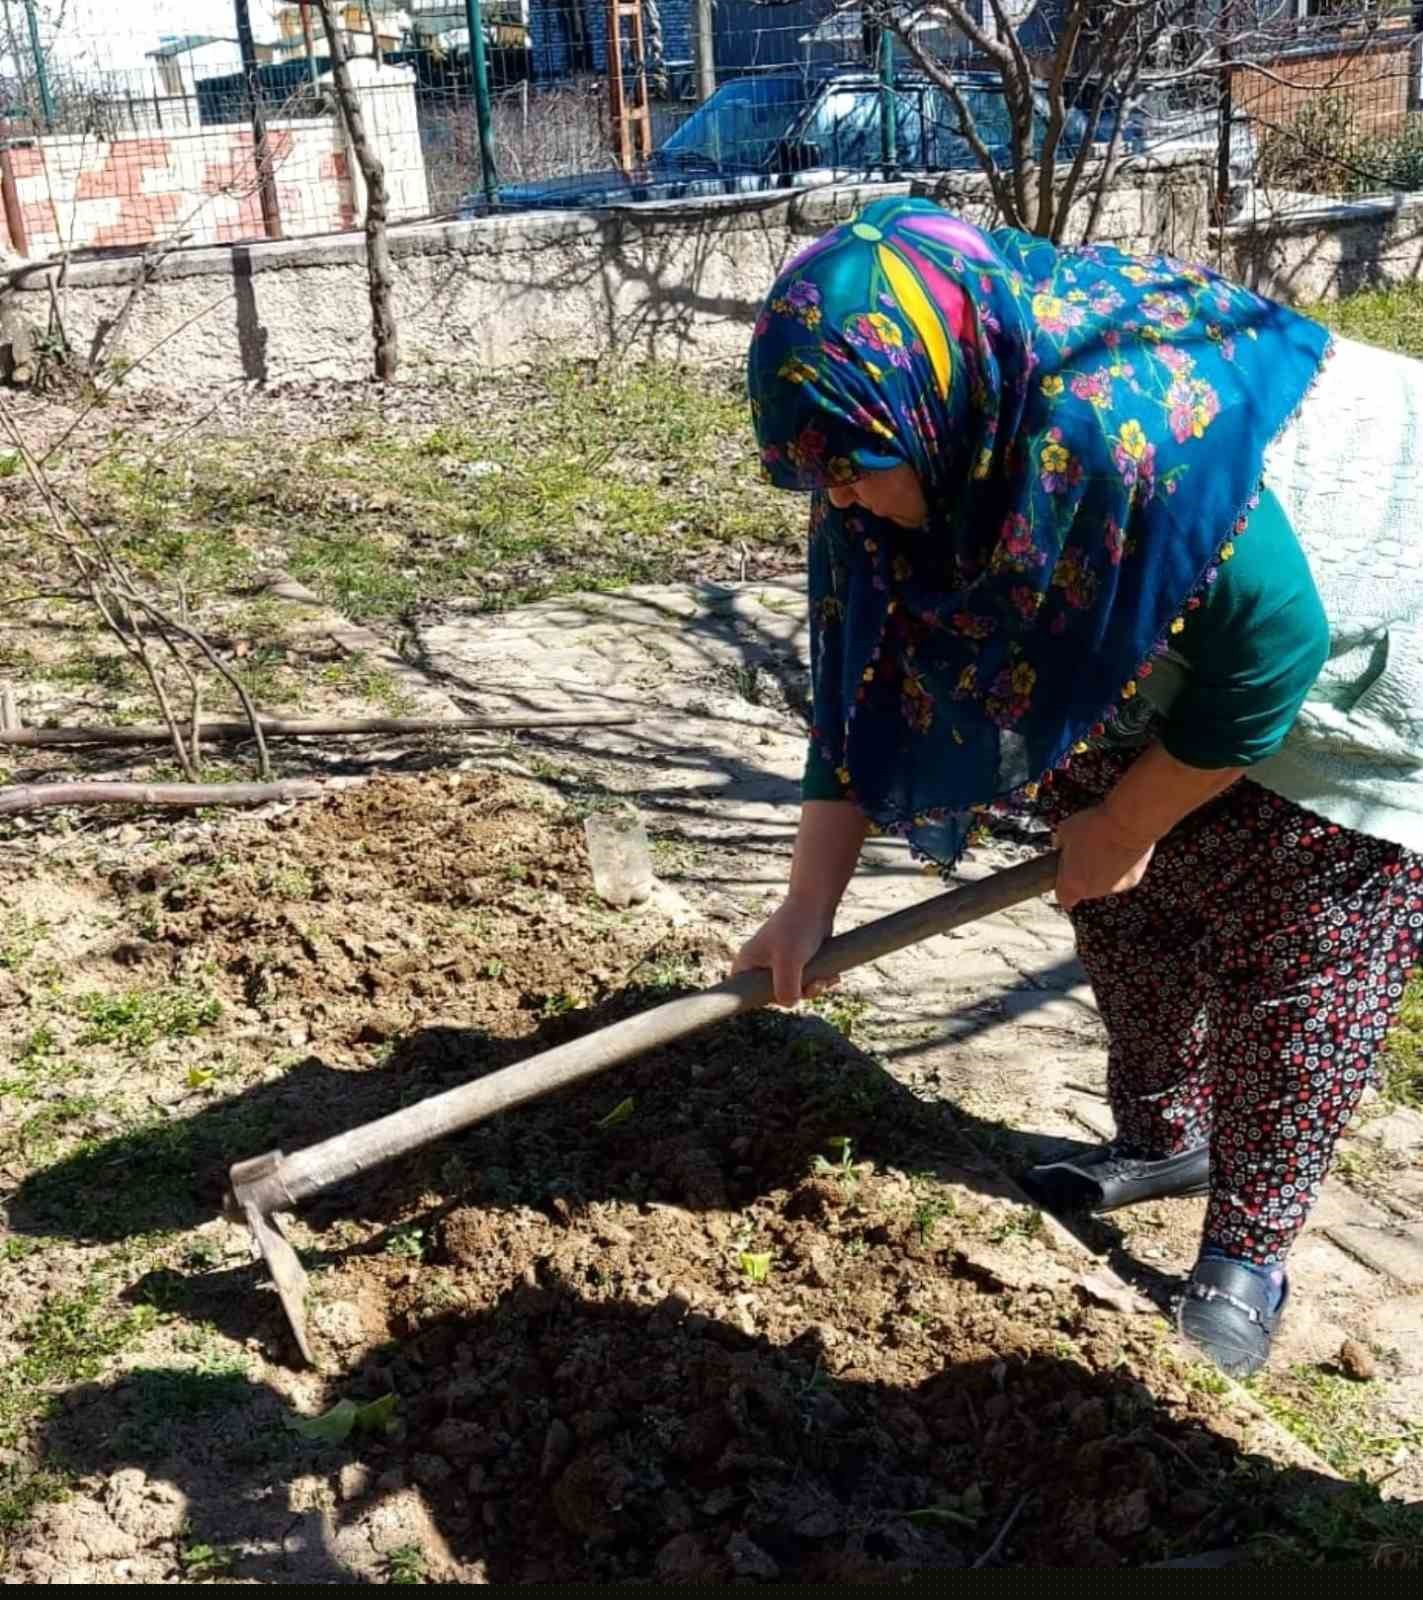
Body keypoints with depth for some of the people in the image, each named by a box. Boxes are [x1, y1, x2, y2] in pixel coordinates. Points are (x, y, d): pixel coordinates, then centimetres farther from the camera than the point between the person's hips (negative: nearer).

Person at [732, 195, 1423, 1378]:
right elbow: (866, 679, -9)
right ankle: (1164, 1138, 32)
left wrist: (1126, 824, -18)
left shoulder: (1134, 434, -41)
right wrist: (809, 903, -11)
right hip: (1172, 660, 7)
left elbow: (1275, 643, -31)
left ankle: (1252, 1247, 13)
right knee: (1129, 910, 11)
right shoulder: (922, 458, -16)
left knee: (1289, 960, -4)